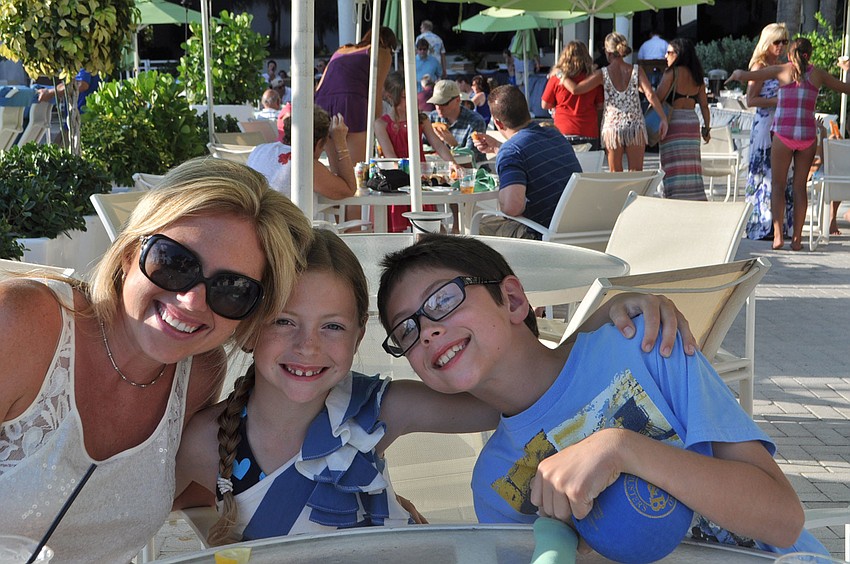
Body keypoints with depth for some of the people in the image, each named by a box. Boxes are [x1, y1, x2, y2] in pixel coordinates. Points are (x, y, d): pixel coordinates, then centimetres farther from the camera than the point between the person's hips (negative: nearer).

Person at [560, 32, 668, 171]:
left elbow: (575, 89, -12)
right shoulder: (636, 70, -2)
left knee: (615, 174, 9)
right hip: (635, 126, 1)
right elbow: (650, 95, -11)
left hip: (612, 125, -1)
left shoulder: (603, 73, -5)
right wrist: (664, 118, -7)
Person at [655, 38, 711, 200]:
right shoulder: (696, 75, 9)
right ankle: (696, 199, 11)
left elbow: (658, 98, -14)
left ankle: (677, 200, -9)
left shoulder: (672, 73, -8)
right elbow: (704, 105, 9)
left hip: (673, 122, -6)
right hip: (693, 122, 6)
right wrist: (707, 128, 16)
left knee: (675, 167, -4)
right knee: (691, 166, 11)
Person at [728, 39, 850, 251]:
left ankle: (778, 234, -8)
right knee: (800, 186, 8)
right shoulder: (817, 73, 10)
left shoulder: (782, 70, 3)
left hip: (784, 133, -2)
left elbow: (744, 76, 2)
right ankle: (797, 238, 6)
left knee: (778, 184, 5)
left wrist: (736, 73, 25)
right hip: (808, 134, 2)